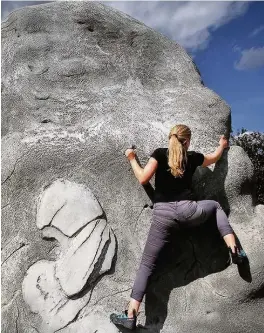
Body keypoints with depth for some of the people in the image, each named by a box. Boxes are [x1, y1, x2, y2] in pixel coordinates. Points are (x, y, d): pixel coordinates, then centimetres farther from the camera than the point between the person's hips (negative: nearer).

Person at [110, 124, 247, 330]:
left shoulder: (159, 154, 7)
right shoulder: (193, 157, 14)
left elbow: (143, 179, 1)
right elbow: (215, 157, 34)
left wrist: (132, 160, 17)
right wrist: (222, 145, 56)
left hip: (163, 214, -1)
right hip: (187, 210, 1)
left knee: (147, 263, 4)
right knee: (215, 205, 33)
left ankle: (131, 315, -1)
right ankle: (234, 249, 21)